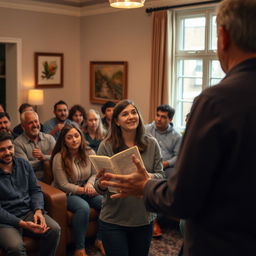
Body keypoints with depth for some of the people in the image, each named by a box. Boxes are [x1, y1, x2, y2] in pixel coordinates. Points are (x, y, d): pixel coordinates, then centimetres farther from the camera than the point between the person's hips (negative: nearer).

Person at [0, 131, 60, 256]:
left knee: (54, 229, -21)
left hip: (28, 212, 5)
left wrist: (38, 210, -9)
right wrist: (22, 224, -20)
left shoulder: (24, 164, 8)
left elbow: (36, 190, 10)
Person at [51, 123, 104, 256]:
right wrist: (84, 190, -17)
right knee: (83, 207, -35)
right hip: (68, 194, -5)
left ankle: (100, 240, -2)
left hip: (87, 191, 5)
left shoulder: (89, 153, 1)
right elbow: (64, 185, -14)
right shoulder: (59, 158, -14)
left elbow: (95, 174, 7)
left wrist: (90, 184, -15)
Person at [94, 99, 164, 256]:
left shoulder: (151, 143, -3)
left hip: (144, 218, 2)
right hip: (113, 220, -2)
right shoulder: (106, 146, -7)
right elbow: (99, 188, -4)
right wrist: (102, 182, -27)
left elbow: (161, 176, 1)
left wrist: (149, 177, -21)